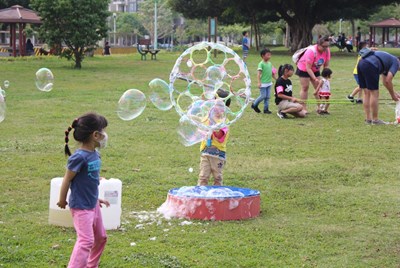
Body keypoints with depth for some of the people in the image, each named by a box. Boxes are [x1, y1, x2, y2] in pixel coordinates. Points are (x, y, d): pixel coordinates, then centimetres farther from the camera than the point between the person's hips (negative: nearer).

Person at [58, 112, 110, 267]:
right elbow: (67, 179, -15)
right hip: (81, 207, -9)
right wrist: (62, 200, -4)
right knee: (86, 241, -15)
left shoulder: (95, 154, 1)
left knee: (101, 237, 20)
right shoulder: (79, 157, -24)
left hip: (93, 204, 9)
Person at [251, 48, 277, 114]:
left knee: (267, 97, 8)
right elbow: (258, 73, -17)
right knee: (263, 96, -5)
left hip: (269, 83, 7)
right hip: (263, 83, -7)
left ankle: (266, 109, 14)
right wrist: (259, 82, -24)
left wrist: (276, 79, 15)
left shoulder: (270, 63, 10)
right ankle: (254, 105, 15)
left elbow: (272, 73, 19)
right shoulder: (261, 64, -12)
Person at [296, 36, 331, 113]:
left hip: (315, 70, 6)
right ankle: (304, 108, -4)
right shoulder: (312, 51, -36)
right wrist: (315, 79, -40)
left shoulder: (327, 51, -18)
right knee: (305, 87, -6)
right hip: (304, 68, -6)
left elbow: (326, 65, -9)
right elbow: (308, 68, -34)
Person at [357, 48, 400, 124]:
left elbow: (385, 82, 39)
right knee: (374, 94, 1)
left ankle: (368, 119, 18)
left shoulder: (388, 61, 34)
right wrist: (393, 95, 9)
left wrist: (394, 93, 40)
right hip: (370, 66, -9)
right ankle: (375, 120, 7)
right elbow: (388, 81, -2)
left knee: (367, 93, 15)